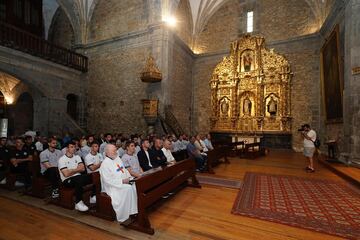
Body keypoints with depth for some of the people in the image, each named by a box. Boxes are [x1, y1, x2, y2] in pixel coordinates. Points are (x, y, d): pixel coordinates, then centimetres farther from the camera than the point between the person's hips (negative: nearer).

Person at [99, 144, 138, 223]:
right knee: (128, 188, -30)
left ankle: (135, 210, -6)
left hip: (125, 181, 8)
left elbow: (125, 170, 20)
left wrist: (129, 177, 2)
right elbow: (108, 180, -19)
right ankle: (124, 215, -20)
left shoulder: (118, 158, 12)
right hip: (113, 186, -8)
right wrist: (122, 181, -23)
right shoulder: (105, 164, -13)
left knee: (135, 185, -14)